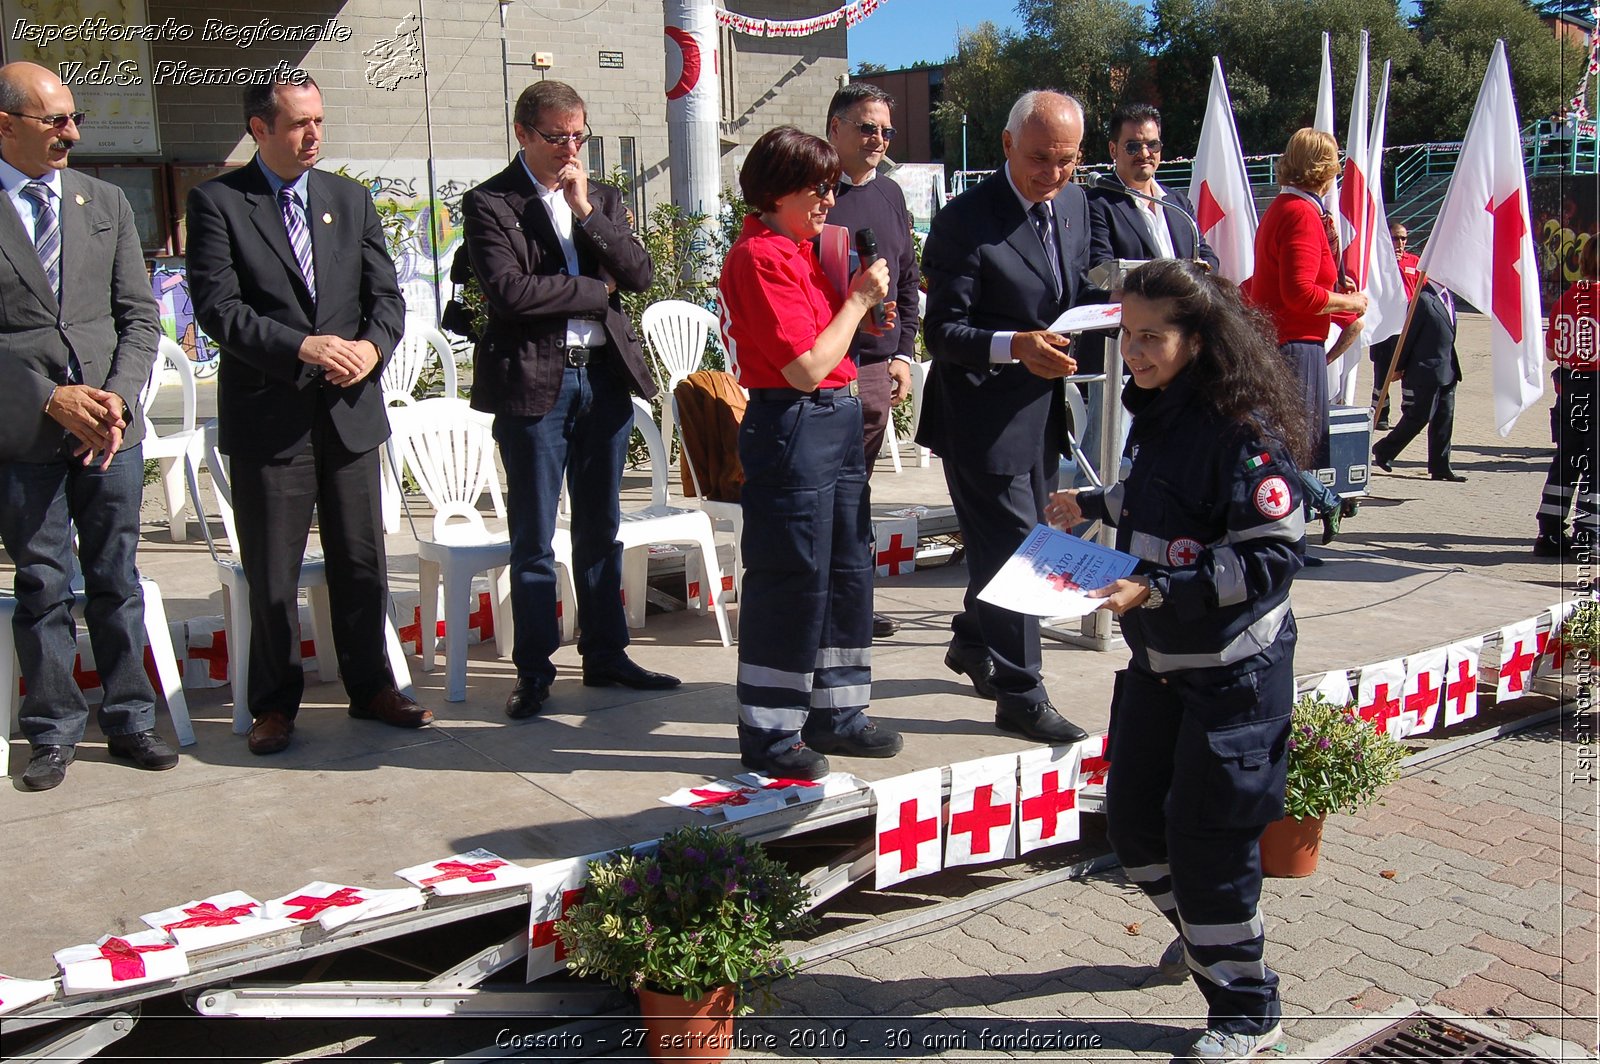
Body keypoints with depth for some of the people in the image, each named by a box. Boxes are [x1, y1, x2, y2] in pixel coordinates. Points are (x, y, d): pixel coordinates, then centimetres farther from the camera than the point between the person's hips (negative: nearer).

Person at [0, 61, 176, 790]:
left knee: (117, 580, 10)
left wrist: (117, 399, -7)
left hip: (112, 427, 3)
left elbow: (139, 315, 7)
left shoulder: (105, 202, 10)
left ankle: (129, 721, 21)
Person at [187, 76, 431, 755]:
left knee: (362, 563, 11)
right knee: (271, 576, 5)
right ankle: (275, 704, 21)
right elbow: (218, 308, -11)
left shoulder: (350, 199, 12)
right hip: (266, 419, -3)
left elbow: (386, 295, 7)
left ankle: (370, 687, 26)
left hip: (351, 412, 4)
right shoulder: (216, 202, -2)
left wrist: (372, 347, -14)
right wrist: (303, 348, -22)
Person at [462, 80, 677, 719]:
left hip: (605, 377, 5)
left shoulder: (601, 198, 13)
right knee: (533, 538, 3)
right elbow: (507, 290, -17)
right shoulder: (489, 203, -3)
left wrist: (586, 210, -8)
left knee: (601, 529, 13)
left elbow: (640, 275, 1)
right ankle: (534, 671, 14)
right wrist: (594, 290, -7)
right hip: (534, 382, -5)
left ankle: (606, 655, 24)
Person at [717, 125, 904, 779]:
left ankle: (835, 713, 27)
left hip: (837, 420, 10)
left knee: (848, 571, 14)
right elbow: (806, 368, -20)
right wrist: (858, 299, -11)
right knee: (792, 580, -3)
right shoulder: (760, 258, -15)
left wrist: (860, 309, 6)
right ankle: (767, 734, 10)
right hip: (793, 427, -10)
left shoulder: (797, 248, 15)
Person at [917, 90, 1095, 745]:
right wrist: (1015, 345, -35)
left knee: (1014, 540, 21)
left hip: (1043, 410, 8)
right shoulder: (964, 222, -17)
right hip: (984, 416, -8)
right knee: (1012, 548, -2)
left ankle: (972, 643, 44)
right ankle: (1019, 696, 11)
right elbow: (943, 332, -19)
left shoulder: (1074, 205, 5)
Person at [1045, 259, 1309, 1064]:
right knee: (1133, 819, 15)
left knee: (1209, 838, -1)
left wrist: (1157, 589, -28)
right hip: (1157, 658, 8)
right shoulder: (1158, 411, 4)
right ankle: (1202, 936, 43)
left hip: (1233, 671, -8)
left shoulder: (1243, 430, -21)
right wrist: (1095, 506, 25)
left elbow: (1272, 555, -23)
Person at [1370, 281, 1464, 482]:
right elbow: (1409, 335, -12)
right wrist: (1399, 367, -8)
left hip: (1447, 371, 8)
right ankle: (1383, 451, 13)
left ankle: (1440, 466, 13)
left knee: (1444, 419, 8)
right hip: (1426, 370, -8)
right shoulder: (1423, 299, -14)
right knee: (1419, 417, -3)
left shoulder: (1448, 296, 11)